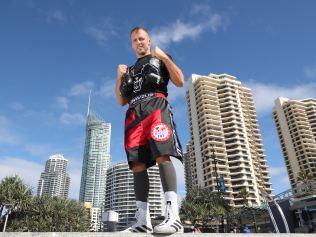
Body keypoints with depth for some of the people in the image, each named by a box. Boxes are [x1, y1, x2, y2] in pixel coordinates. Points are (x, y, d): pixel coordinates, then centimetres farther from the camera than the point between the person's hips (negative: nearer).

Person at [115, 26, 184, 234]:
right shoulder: (130, 69, 32)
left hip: (156, 107, -4)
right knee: (137, 165, -8)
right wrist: (120, 77, 11)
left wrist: (164, 57, -1)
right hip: (134, 114, 5)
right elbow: (121, 101, 25)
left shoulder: (160, 59, 21)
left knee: (162, 156, -24)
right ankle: (143, 221, -7)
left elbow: (180, 81, 5)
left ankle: (173, 216, -29)